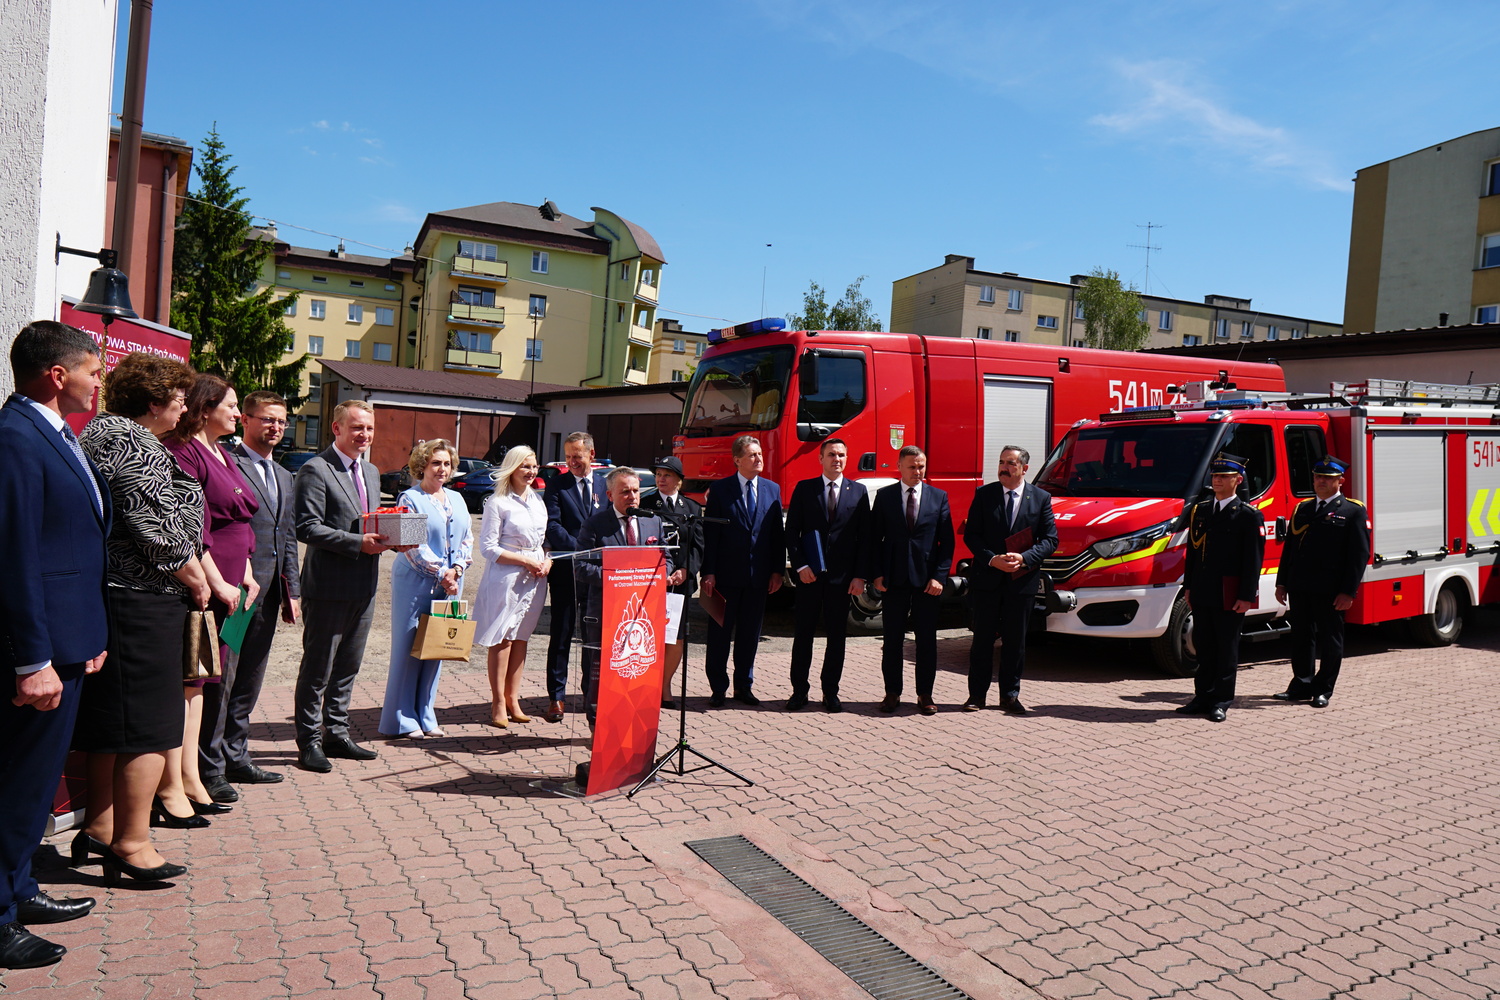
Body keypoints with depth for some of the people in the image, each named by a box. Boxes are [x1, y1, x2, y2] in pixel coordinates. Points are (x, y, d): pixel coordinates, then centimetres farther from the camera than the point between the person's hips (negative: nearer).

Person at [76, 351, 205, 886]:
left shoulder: (104, 431, 17)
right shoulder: (132, 445, -16)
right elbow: (157, 528, -21)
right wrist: (196, 580, -6)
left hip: (117, 596, 11)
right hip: (143, 603, -11)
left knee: (112, 718, 18)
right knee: (148, 722, -3)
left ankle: (99, 827, 29)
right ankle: (132, 844, 5)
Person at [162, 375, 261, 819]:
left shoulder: (224, 455, 18)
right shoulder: (184, 452, -11)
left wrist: (246, 574, 14)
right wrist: (218, 583, -17)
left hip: (229, 586, 9)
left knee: (208, 677, 12)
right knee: (186, 679, -5)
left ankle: (191, 777, 19)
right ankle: (171, 787, 1)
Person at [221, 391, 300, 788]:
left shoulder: (283, 476, 20)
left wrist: (292, 591, 17)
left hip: (268, 591, 8)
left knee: (249, 683, 14)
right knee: (220, 680, -2)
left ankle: (236, 759, 24)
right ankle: (210, 767, 8)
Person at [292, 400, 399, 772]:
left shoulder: (371, 472, 16)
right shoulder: (315, 470, -10)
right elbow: (307, 528, -18)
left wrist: (391, 538, 2)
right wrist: (358, 543, -23)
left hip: (363, 586, 8)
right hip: (329, 585, -8)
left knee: (348, 666, 16)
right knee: (318, 667, 3)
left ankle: (336, 734, 29)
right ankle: (309, 742, 15)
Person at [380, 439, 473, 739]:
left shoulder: (456, 499, 15)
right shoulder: (410, 498, -3)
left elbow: (467, 539, 11)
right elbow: (412, 545, -11)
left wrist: (456, 569, -5)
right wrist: (441, 574, -13)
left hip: (449, 585, 5)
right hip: (416, 583, -5)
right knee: (408, 647, 0)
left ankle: (425, 716, 17)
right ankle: (403, 719, 8)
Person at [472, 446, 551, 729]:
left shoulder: (538, 500, 12)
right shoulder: (497, 502, -7)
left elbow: (547, 539, 19)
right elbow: (488, 548, -10)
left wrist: (547, 562, -1)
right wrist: (526, 561, -13)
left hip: (535, 578, 6)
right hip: (506, 578, -6)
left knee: (521, 637, 9)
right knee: (502, 639, -2)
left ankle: (513, 699, 15)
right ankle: (498, 704, 5)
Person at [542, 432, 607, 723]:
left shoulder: (606, 484, 9)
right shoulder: (556, 485, 1)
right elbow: (552, 525, -10)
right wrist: (581, 548, -22)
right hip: (565, 570, -2)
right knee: (561, 635, 3)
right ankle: (556, 696, 11)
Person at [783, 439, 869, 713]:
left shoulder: (858, 492, 6)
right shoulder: (804, 489, 5)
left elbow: (864, 537, 4)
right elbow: (791, 531, 2)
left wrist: (860, 576, -4)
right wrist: (800, 565, -9)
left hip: (842, 576, 1)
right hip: (809, 574, 0)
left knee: (837, 635, 6)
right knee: (804, 632, 6)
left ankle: (830, 692, 16)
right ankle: (799, 689, 16)